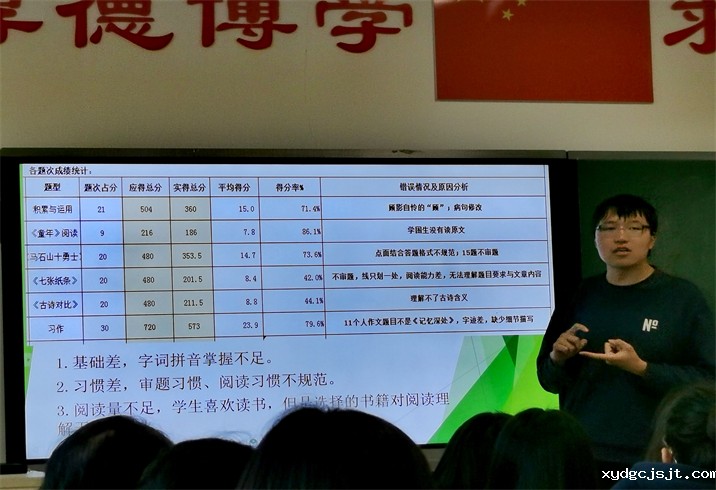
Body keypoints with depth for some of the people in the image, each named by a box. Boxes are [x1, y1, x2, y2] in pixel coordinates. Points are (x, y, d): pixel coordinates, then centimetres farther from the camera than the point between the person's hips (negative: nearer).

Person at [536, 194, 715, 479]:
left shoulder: (683, 297, -4)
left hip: (653, 460, -3)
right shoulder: (581, 296, 6)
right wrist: (558, 358, -8)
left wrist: (640, 368, -20)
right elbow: (549, 381, 12)